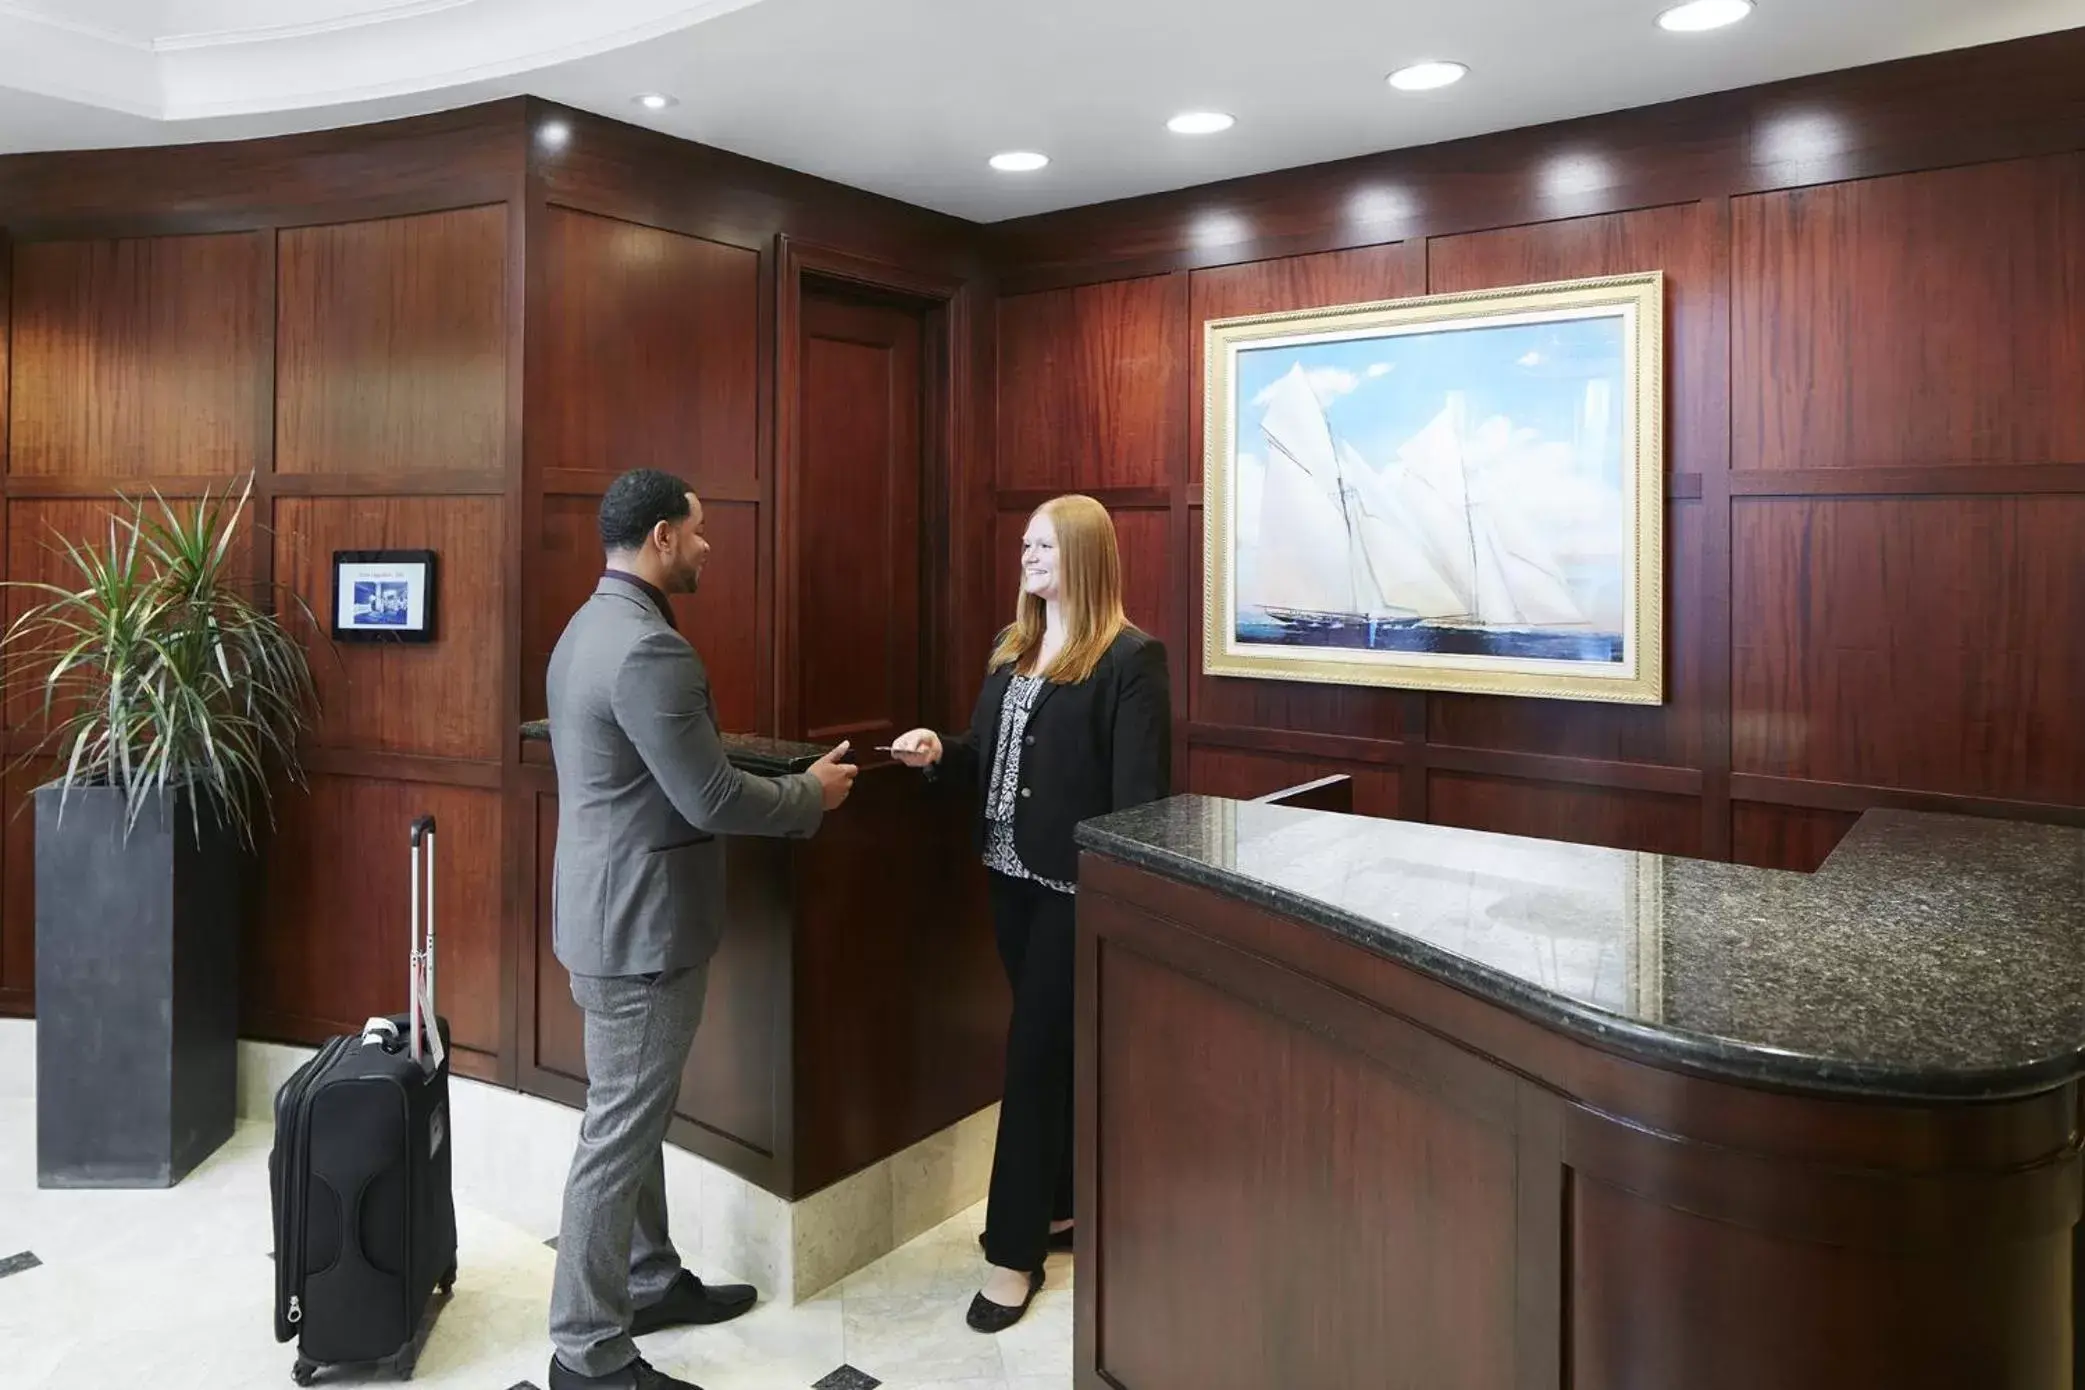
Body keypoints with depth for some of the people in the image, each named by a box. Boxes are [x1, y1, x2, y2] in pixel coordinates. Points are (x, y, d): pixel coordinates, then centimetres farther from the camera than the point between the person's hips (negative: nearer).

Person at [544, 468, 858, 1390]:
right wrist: (811, 794, -8)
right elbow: (708, 799, -23)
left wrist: (788, 785, 16)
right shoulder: (650, 649, -24)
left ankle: (649, 1281, 37)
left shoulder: (589, 628, 9)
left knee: (635, 1116, 21)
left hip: (609, 905, 11)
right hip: (639, 922, -11)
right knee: (619, 1132, 1)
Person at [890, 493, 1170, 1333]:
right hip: (1011, 874, 7)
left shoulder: (1130, 659, -12)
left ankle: (1014, 1252, 12)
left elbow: (1140, 794, -15)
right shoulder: (1014, 648, 12)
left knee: (1035, 1053, -1)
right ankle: (1061, 1205, 33)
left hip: (1079, 886, -7)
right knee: (1056, 1046, 17)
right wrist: (938, 755, -5)